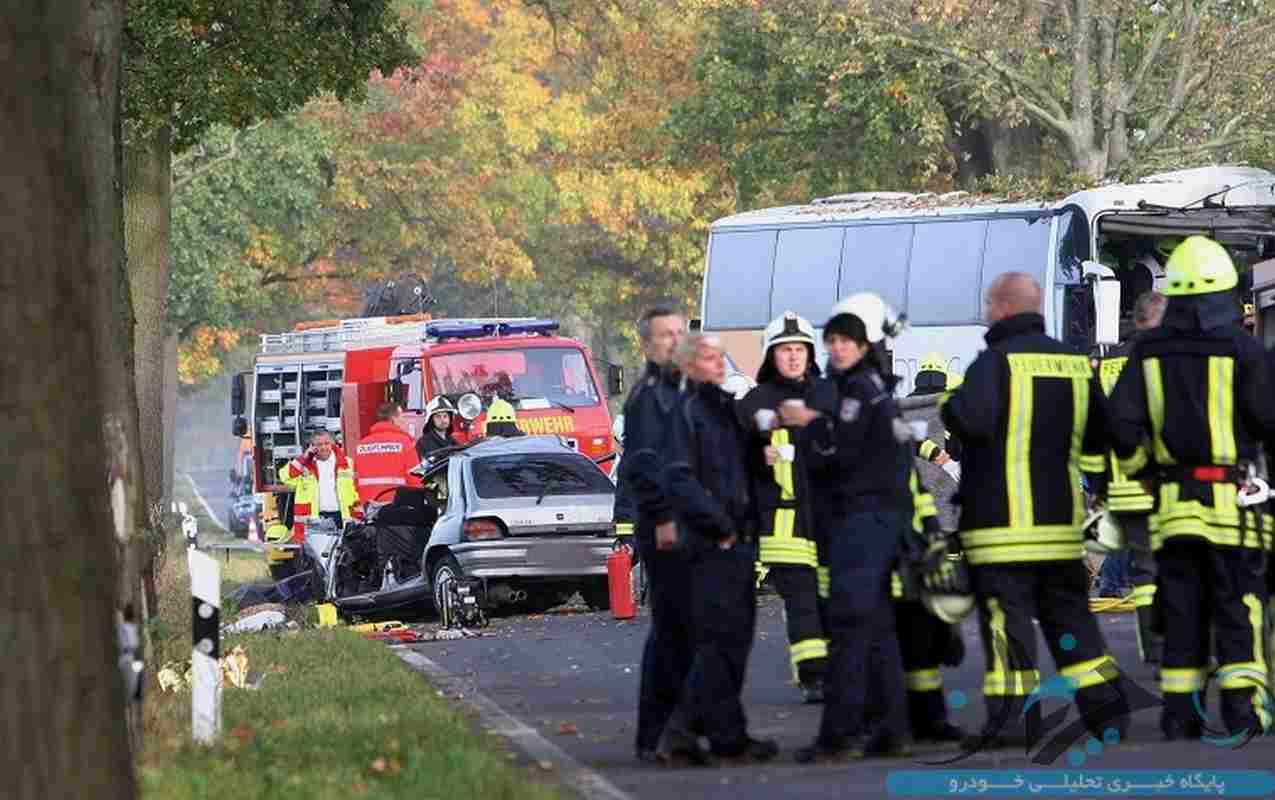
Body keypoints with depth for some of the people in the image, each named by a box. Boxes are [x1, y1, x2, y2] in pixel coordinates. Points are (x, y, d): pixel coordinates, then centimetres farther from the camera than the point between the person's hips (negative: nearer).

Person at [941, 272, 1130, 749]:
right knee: (1069, 618, 13)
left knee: (1006, 620, -3)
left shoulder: (997, 361, -11)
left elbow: (970, 418, -26)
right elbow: (1100, 435, 17)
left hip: (1002, 520, -6)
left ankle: (1012, 718, -8)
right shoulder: (1074, 362, 10)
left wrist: (949, 407, -5)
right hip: (1063, 521, 6)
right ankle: (1107, 713, 11)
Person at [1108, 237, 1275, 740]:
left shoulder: (1148, 351, 5)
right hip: (1232, 503, -4)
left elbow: (1123, 422, -1)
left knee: (1183, 614, 9)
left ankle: (1180, 719, 9)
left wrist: (1143, 474, 14)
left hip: (1172, 504, 4)